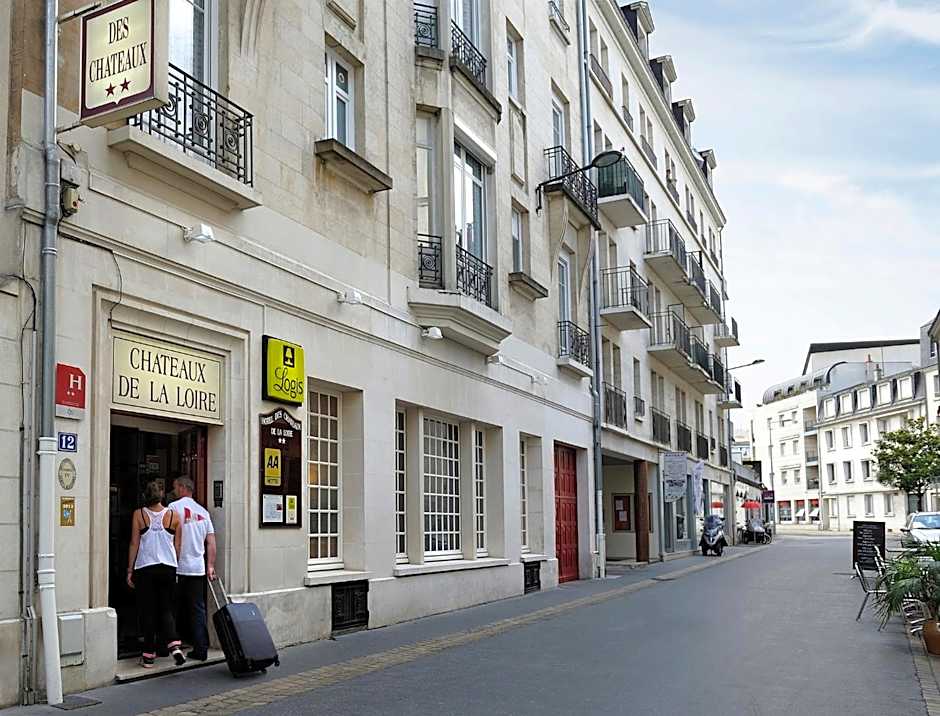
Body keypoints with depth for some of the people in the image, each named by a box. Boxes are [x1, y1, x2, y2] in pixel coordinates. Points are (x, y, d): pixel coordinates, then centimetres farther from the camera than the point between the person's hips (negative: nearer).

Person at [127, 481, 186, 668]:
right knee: (166, 610, 10)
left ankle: (149, 655, 10)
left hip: (145, 568, -1)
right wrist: (175, 567, 16)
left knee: (147, 612, 7)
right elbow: (177, 546, 5)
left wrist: (130, 571, 3)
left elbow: (134, 544, -3)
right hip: (168, 568, 1)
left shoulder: (139, 514, -3)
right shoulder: (173, 515, 2)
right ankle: (174, 646, -10)